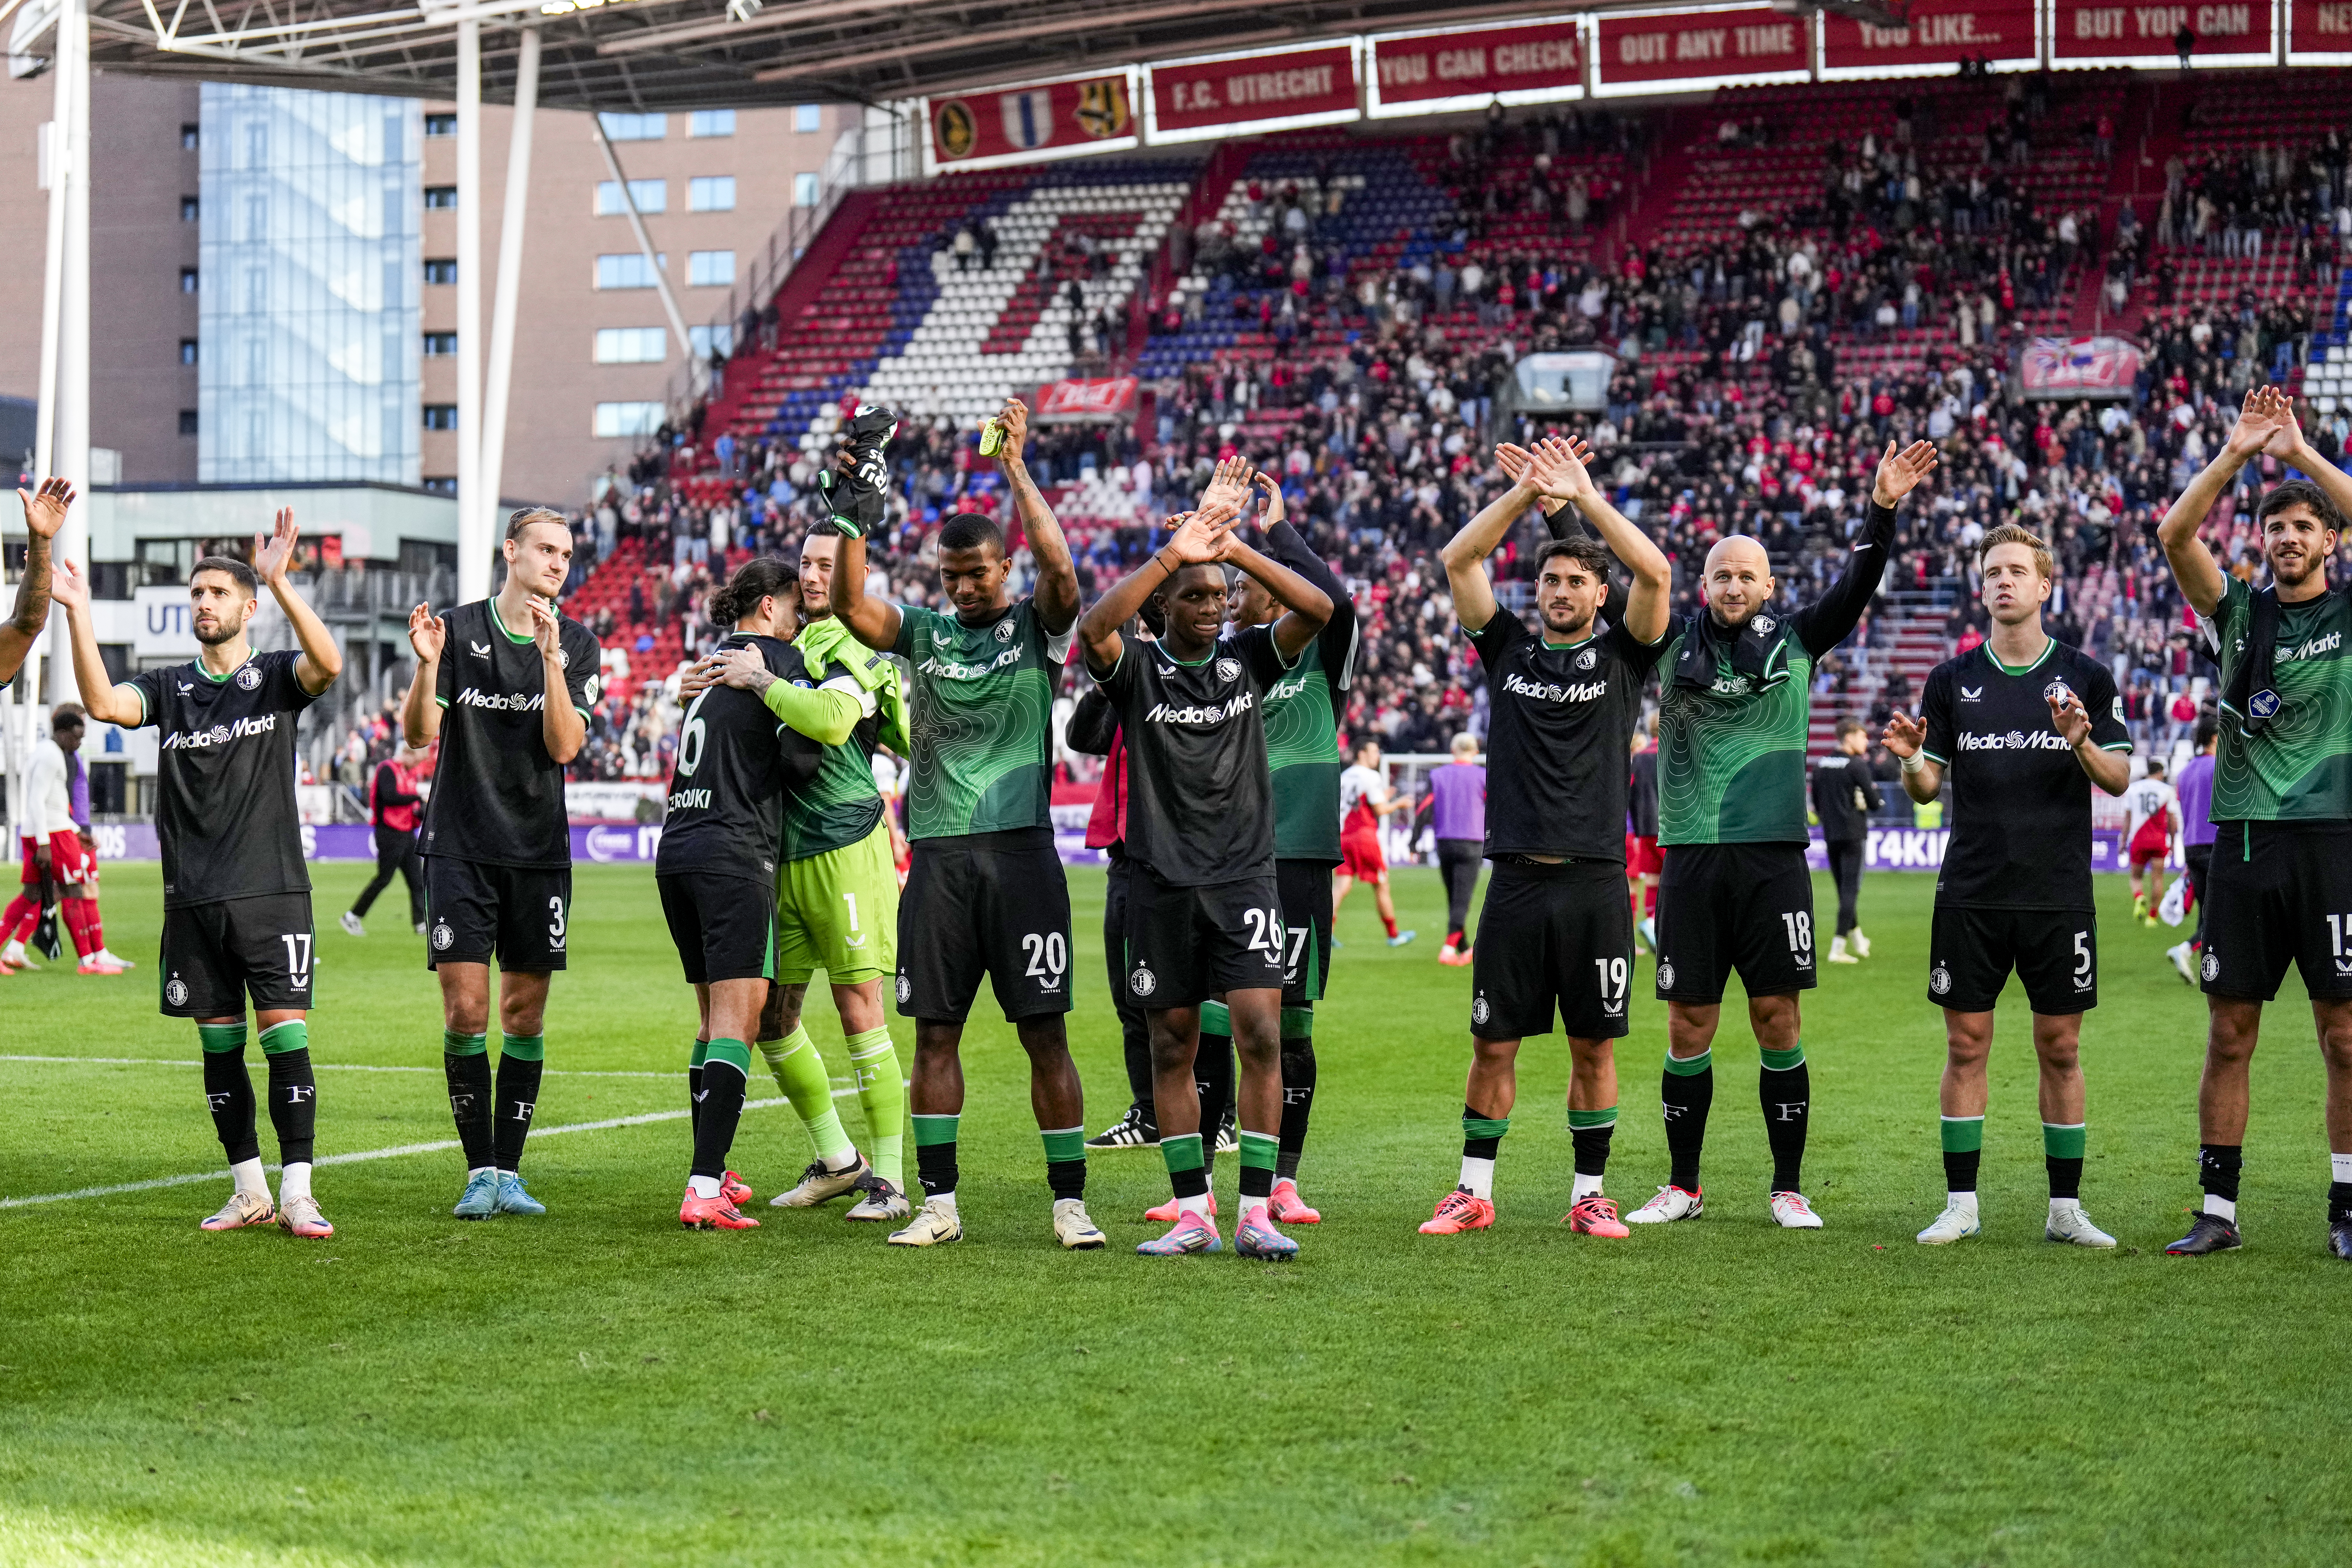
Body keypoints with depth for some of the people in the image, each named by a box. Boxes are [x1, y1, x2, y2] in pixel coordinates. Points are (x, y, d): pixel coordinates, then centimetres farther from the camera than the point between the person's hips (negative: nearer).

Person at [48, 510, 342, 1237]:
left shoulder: (276, 677, 2)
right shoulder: (169, 687, 10)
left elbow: (328, 664, -20)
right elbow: (104, 702, -9)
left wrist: (279, 582, -29)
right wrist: (77, 611, -17)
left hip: (272, 891, -3)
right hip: (193, 898, 4)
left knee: (285, 1035, -9)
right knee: (220, 1046, 7)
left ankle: (297, 1195, -9)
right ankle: (249, 1193, 16)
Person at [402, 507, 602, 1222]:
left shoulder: (577, 642, 3)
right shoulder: (460, 628, 0)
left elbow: (565, 745, -8)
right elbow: (419, 734, -4)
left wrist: (551, 658, -18)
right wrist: (427, 667, -22)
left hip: (539, 851, 2)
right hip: (460, 847, -2)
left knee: (525, 1014, 3)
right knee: (466, 1011, -6)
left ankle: (509, 1171, 11)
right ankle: (479, 1171, 3)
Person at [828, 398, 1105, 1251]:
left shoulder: (1035, 627, 4)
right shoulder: (924, 629, 11)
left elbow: (1060, 570, -15)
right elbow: (853, 609, -6)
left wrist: (1017, 471, -18)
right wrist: (855, 510, -16)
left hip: (1020, 848, -3)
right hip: (938, 853, 3)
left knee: (1044, 1032, -3)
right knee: (934, 1030, 5)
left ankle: (1070, 1203, 3)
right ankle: (938, 1203, 12)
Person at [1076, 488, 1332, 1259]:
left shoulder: (1248, 657, 5)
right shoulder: (1137, 669, 0)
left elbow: (1318, 610, -10)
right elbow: (1093, 627, -22)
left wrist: (1236, 550, -19)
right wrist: (1172, 554, -29)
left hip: (1245, 877, 0)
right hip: (1163, 884, 0)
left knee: (1261, 1036, -11)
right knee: (1172, 1048, 5)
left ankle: (1256, 1214, -8)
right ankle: (1192, 1214, 13)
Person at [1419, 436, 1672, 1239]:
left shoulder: (1621, 655, 6)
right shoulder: (1508, 648, 10)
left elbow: (1654, 574, -10)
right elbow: (1457, 561, 1)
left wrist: (1586, 496, -10)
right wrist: (1522, 492, -6)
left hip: (1595, 884, -1)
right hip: (1517, 879, 1)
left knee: (1594, 1045, 4)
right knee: (1494, 1045, 4)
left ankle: (1589, 1195, 14)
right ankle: (1474, 1193, 13)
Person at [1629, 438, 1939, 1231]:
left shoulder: (1795, 642, 7)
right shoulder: (1674, 643, 8)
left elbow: (1857, 586, -2)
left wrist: (1883, 509, -16)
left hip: (1773, 856, -1)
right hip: (1691, 857, 1)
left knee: (1778, 1018, 0)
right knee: (1689, 1026, 4)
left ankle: (1788, 1188, 9)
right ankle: (1683, 1186, 15)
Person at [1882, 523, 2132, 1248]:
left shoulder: (2085, 676, 3)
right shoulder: (1952, 679, 6)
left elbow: (2119, 778, 1)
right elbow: (1928, 787, 7)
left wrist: (2083, 744, -18)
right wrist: (1911, 759, -14)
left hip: (2059, 894, -1)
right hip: (1971, 893, 1)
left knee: (2060, 1048, 3)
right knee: (1966, 1045, 2)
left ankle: (2065, 1208, 10)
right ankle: (1960, 1204, 8)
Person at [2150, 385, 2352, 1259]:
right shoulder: (2238, 612, 11)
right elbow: (2175, 536, -4)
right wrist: (2236, 454, -13)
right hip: (2244, 838, 2)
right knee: (2229, 1035, 4)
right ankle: (2218, 1210, 10)